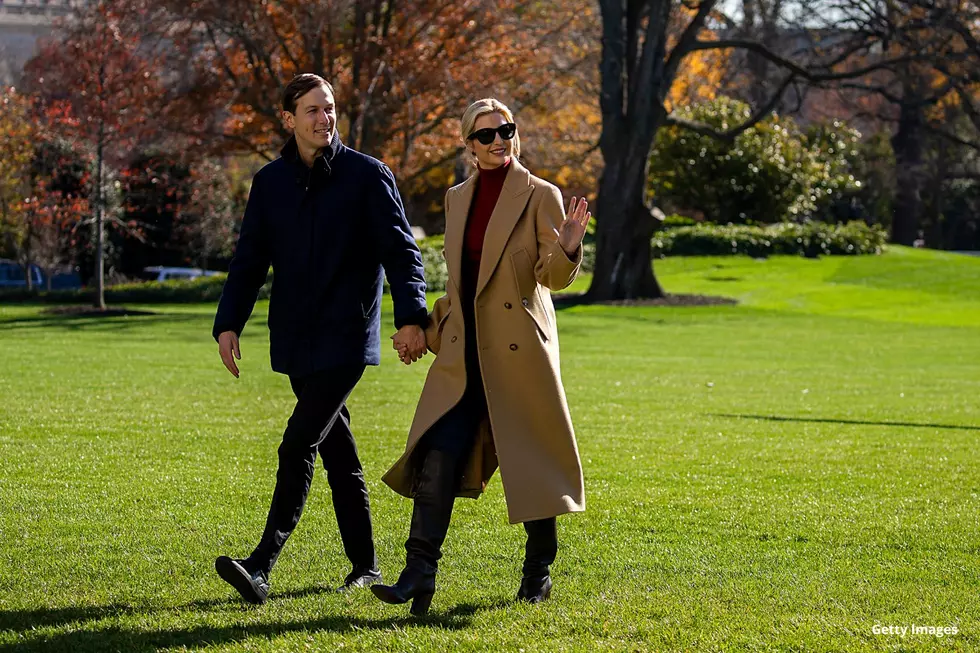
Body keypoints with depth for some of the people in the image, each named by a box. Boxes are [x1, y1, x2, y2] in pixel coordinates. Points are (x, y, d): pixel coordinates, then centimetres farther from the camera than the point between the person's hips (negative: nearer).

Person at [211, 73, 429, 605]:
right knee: (337, 452, 12)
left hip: (346, 337, -5)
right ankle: (365, 565, 22)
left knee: (298, 446, -15)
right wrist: (228, 323, 0)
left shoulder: (367, 176, -3)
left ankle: (261, 567, -22)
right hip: (295, 341, 5)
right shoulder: (270, 183, 9)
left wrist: (410, 317, -17)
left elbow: (401, 252, -5)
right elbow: (249, 260, 11)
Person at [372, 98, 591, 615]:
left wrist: (566, 251, -30)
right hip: (463, 355, 4)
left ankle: (539, 572, 20)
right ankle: (418, 577, -12)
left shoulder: (540, 197, -3)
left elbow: (552, 276, -9)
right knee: (437, 459, -8)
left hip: (519, 352, -4)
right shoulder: (457, 199, 13)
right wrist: (426, 332, 20)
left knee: (533, 459, 4)